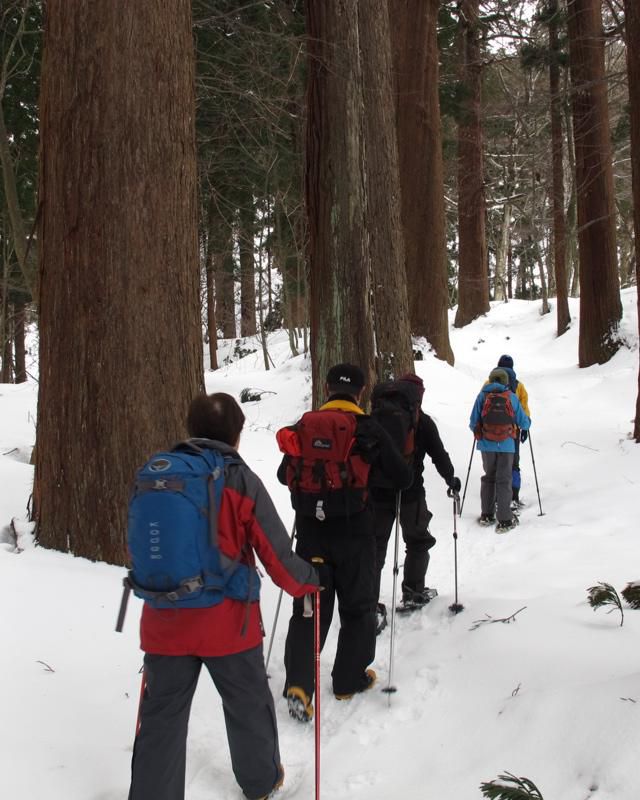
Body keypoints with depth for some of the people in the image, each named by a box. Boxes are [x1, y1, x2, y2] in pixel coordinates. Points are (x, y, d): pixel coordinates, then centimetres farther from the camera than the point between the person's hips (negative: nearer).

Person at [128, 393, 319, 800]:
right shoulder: (241, 480, -12)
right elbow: (277, 555, -9)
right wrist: (311, 580, 10)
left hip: (165, 622, 2)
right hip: (228, 624, -2)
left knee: (162, 716, 13)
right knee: (249, 705, 20)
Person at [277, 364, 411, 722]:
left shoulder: (304, 427, 2)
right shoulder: (369, 430, -7)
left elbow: (284, 474, 15)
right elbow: (403, 477, -2)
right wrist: (375, 473, 19)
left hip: (311, 532, 3)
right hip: (354, 533, -2)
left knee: (308, 606, 9)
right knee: (358, 607, 15)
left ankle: (298, 683, -5)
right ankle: (350, 679, 23)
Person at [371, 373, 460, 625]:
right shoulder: (422, 421, -4)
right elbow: (439, 455, -1)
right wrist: (451, 480, 16)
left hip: (377, 492, 2)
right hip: (410, 492, -2)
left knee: (375, 546, 3)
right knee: (418, 541, 21)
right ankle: (413, 592, 26)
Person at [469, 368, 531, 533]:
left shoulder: (482, 396, -1)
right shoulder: (512, 397, -1)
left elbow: (473, 423, -1)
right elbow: (524, 423, 3)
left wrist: (477, 430, 22)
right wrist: (528, 422, 26)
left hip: (487, 445, 1)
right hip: (506, 445, -1)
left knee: (488, 478, 18)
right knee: (504, 481, 5)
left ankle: (486, 515, 21)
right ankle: (504, 521, 3)